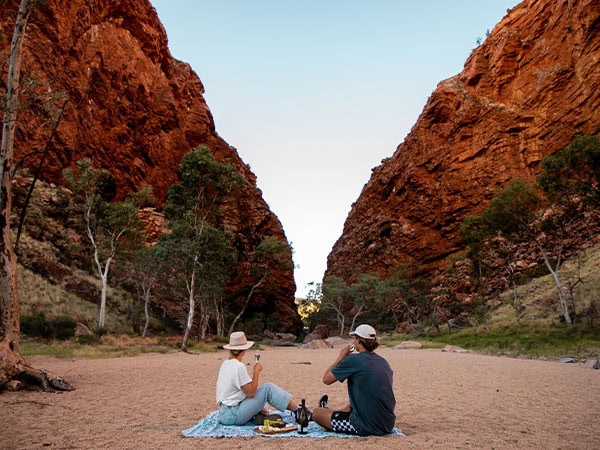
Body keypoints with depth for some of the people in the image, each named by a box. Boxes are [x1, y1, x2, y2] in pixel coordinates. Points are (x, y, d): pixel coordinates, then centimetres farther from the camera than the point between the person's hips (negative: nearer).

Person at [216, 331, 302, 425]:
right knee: (268, 388, -6)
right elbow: (251, 392, -17)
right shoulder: (239, 367, -19)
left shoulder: (225, 363, 9)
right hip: (233, 416, -9)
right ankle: (298, 410, 2)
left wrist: (257, 407, 13)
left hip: (224, 413, 9)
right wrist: (256, 371, -8)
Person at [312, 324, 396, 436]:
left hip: (366, 428, -7)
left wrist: (341, 357, 6)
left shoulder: (353, 360, -14)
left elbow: (326, 379, -4)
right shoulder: (384, 362, 8)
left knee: (316, 412, 11)